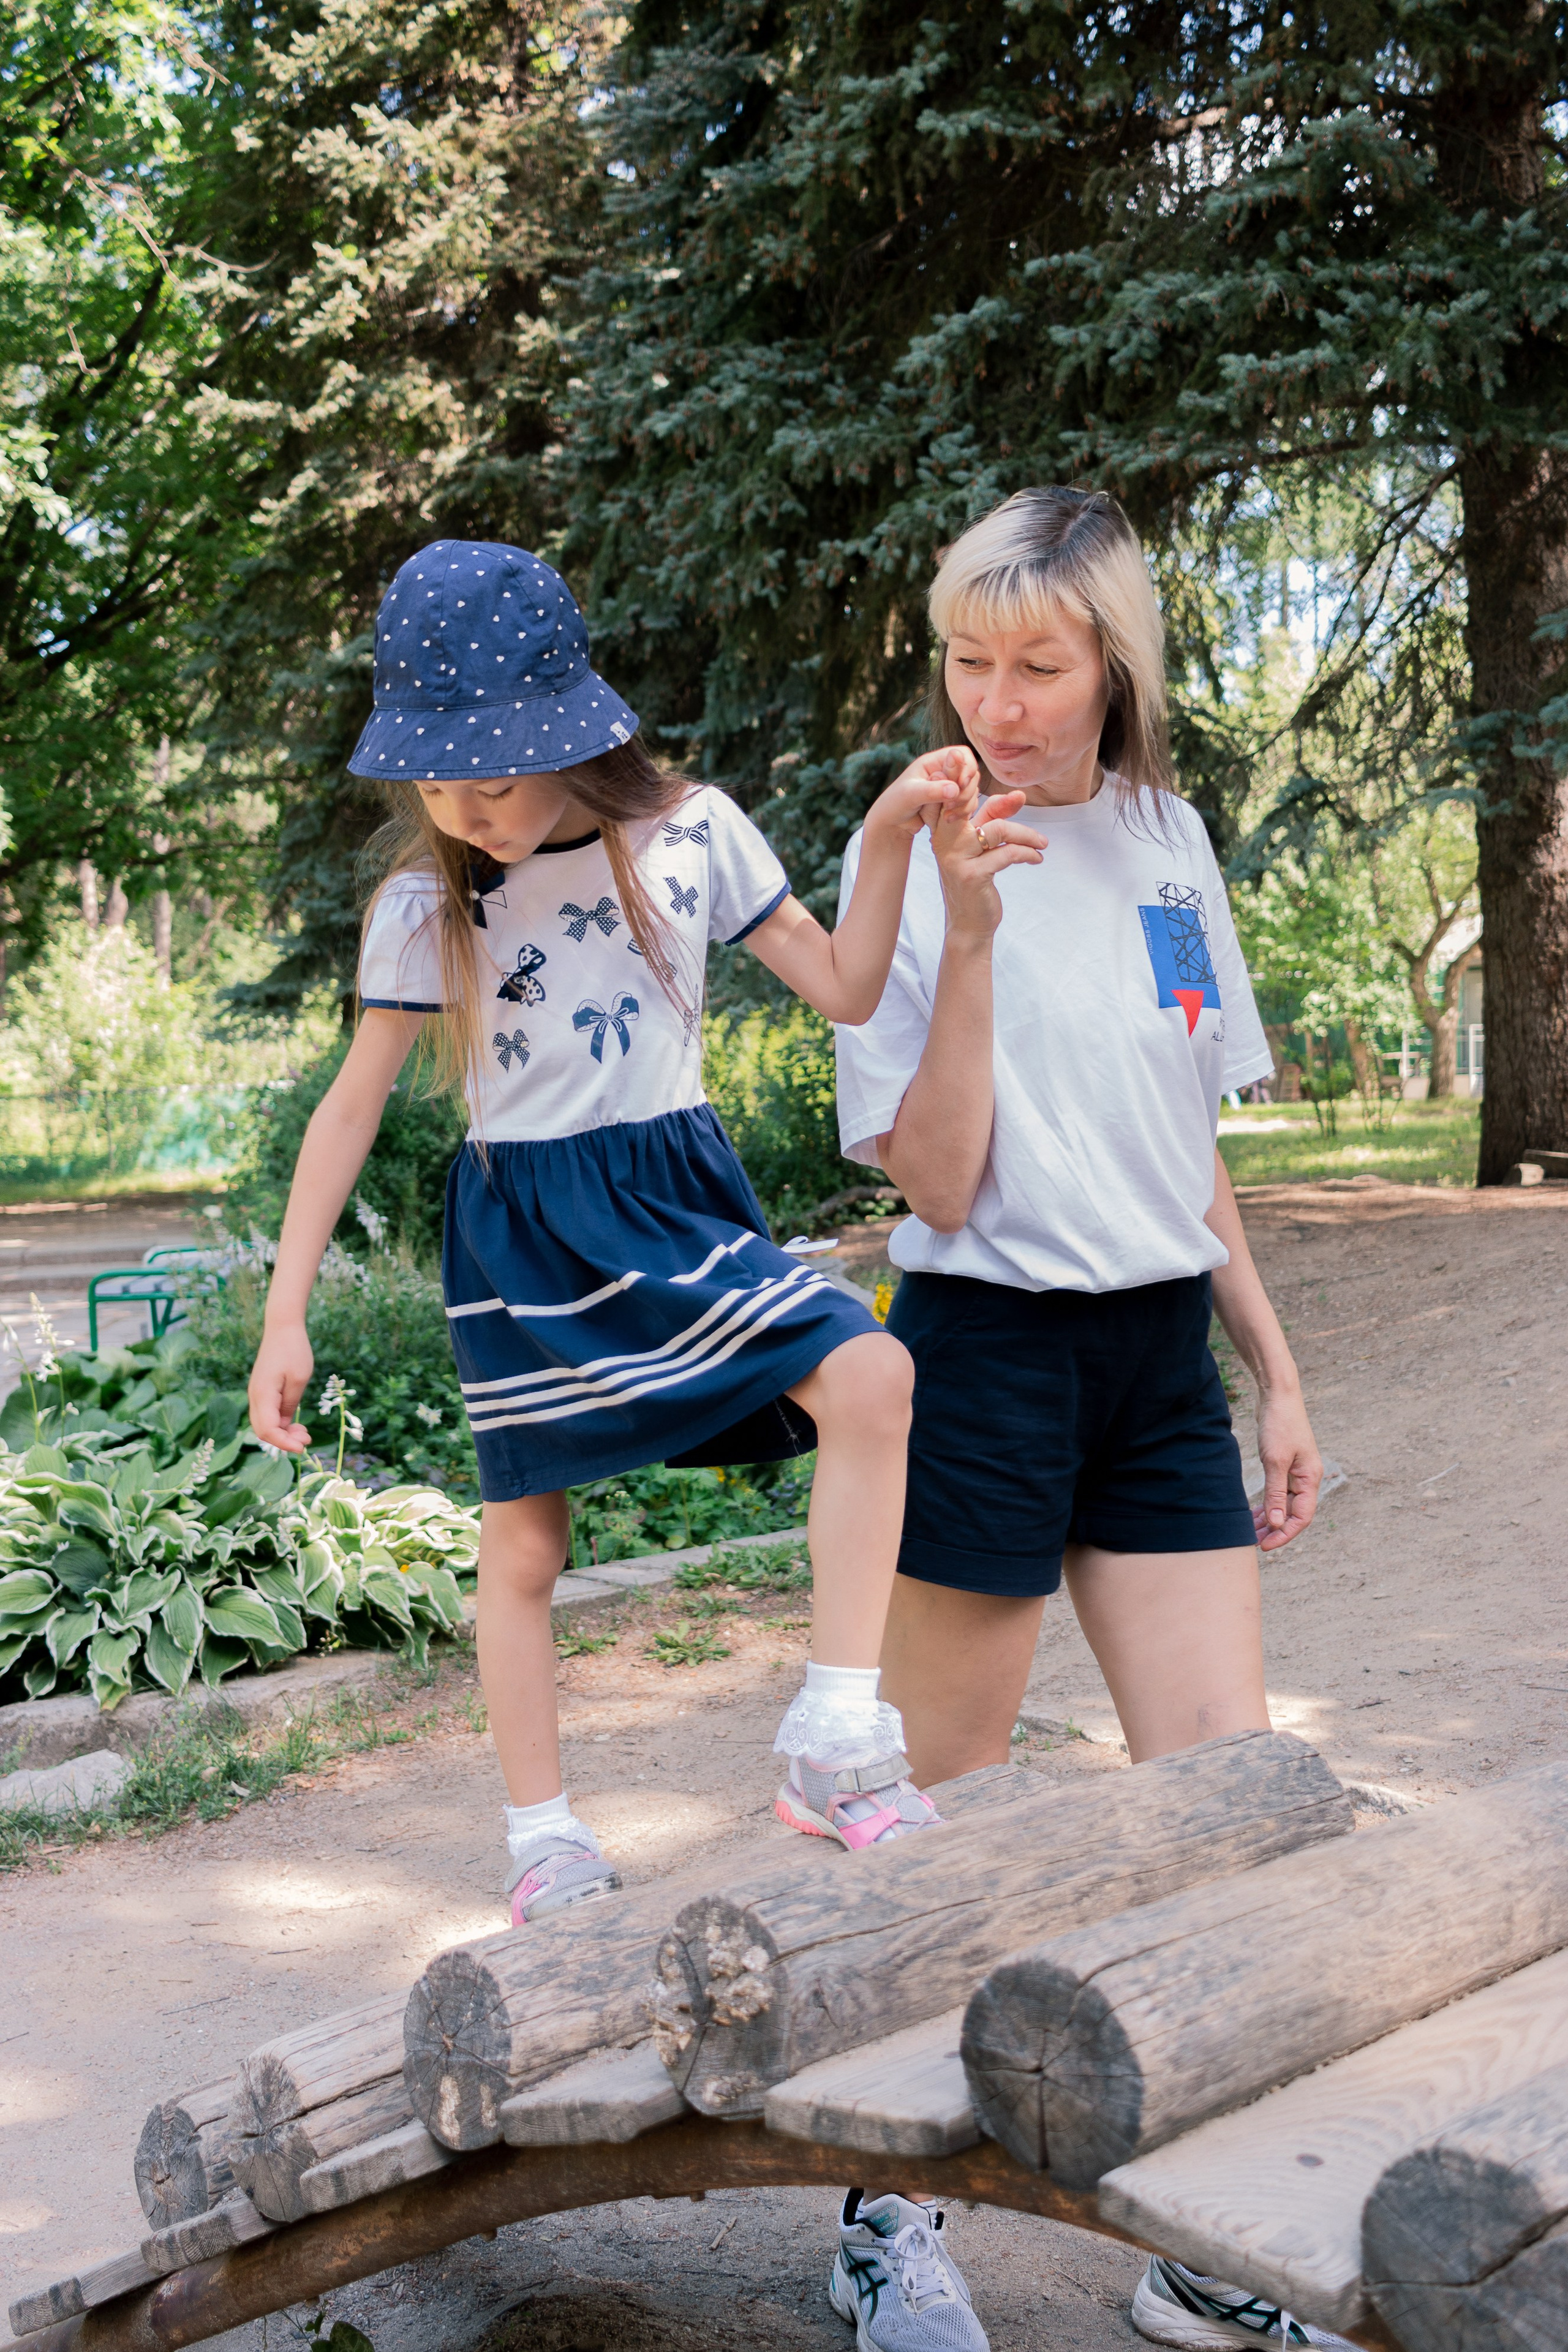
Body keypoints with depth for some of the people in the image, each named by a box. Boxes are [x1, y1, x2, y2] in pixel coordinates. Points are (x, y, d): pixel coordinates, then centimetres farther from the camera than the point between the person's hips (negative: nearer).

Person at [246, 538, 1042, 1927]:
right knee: (522, 1546, 4)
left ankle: (837, 1743, -13)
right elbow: (352, 1106, -2)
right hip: (521, 1231, -1)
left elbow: (843, 990, 1)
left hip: (679, 1201, 1)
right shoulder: (425, 902, -6)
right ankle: (545, 1840, 23)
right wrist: (286, 1316, -4)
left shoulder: (690, 832, -3)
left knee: (871, 1379, -22)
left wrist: (890, 839, -14)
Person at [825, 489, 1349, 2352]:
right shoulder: (914, 853, -7)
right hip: (988, 1355, -5)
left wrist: (1276, 1374, 14)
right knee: (940, 1803, 5)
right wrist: (971, 932, -22)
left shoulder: (1166, 837, 9)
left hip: (1161, 1357, 5)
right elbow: (936, 1181, -13)